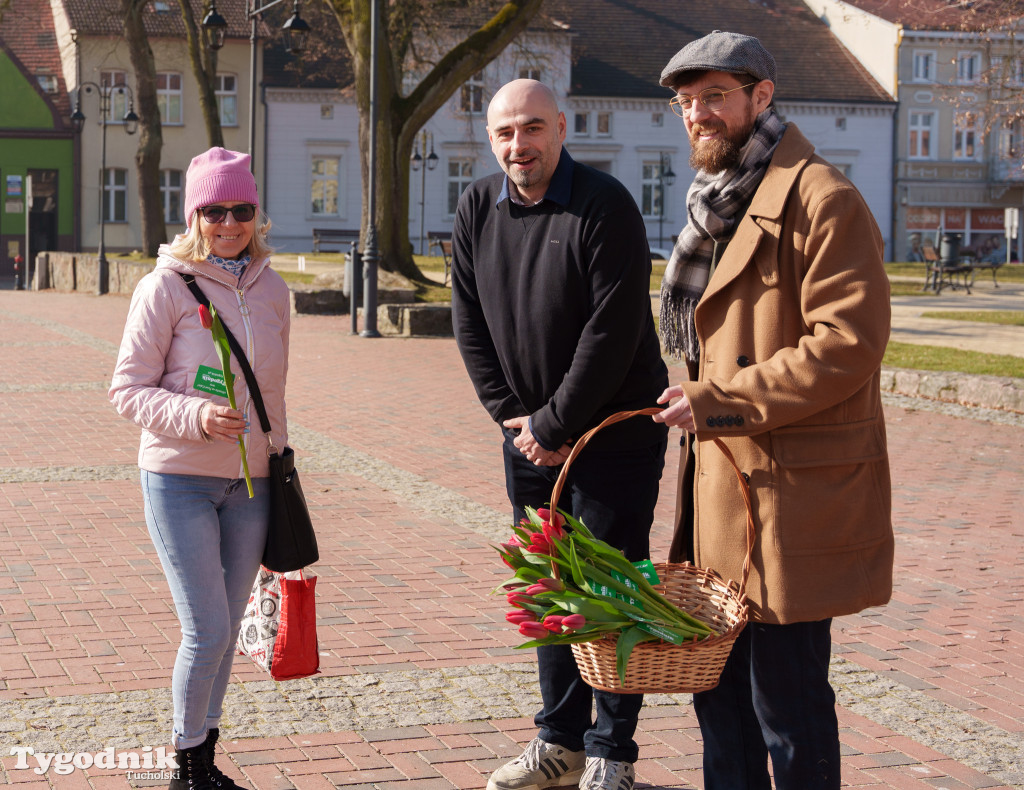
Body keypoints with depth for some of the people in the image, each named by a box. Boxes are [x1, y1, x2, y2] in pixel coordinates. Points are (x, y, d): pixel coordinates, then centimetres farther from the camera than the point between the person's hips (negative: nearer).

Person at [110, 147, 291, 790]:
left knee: (226, 628, 11)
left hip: (250, 483, 5)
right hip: (180, 479, -5)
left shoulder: (273, 290, 6)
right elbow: (129, 389, -9)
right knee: (208, 632, -7)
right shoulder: (166, 286, -9)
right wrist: (196, 416, -25)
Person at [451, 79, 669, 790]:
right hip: (531, 436, 6)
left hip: (614, 432, -6)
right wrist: (513, 418, -2)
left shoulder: (605, 206, -15)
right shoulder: (478, 209, 3)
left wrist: (553, 425, -15)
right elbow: (470, 326, 6)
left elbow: (611, 332, -19)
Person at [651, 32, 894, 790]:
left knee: (786, 697, -2)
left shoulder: (820, 199, -12)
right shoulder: (723, 202, 19)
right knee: (717, 688, 15)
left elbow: (849, 343, -20)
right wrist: (699, 399, 14)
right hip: (721, 486, 9)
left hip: (791, 494, -9)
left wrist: (720, 400, -19)